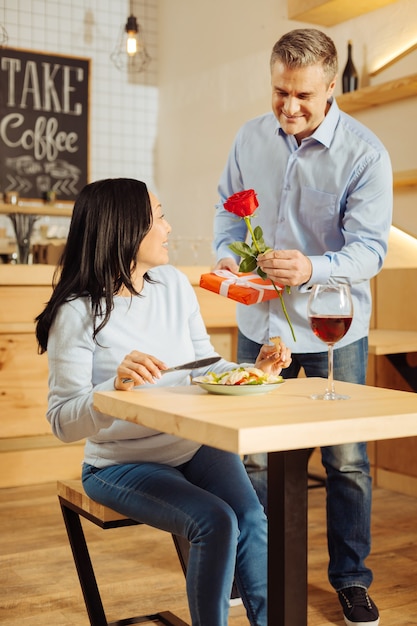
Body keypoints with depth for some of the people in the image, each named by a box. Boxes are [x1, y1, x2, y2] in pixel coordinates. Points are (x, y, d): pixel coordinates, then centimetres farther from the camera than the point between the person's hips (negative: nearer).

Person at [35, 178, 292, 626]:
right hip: (122, 465, -4)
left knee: (251, 519, -20)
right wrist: (116, 386, -34)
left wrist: (254, 369, -8)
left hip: (195, 446, 5)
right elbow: (62, 422, -17)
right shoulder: (77, 314, -15)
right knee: (215, 522, -24)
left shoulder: (174, 284, 2)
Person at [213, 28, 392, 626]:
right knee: (252, 456, 13)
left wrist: (311, 269, -37)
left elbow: (369, 247, -18)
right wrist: (227, 254, -8)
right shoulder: (251, 137, 0)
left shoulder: (365, 153, -14)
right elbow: (229, 207, 12)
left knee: (346, 461, 6)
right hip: (260, 322, 4)